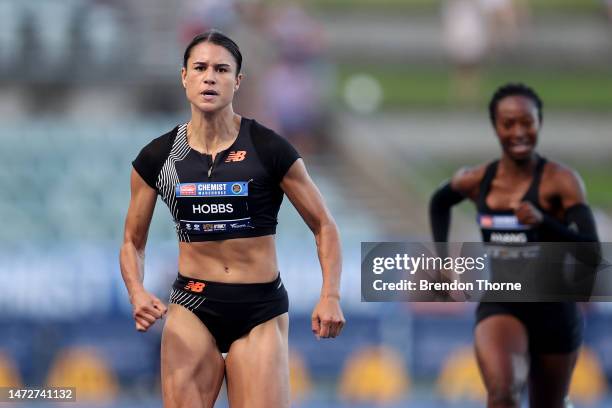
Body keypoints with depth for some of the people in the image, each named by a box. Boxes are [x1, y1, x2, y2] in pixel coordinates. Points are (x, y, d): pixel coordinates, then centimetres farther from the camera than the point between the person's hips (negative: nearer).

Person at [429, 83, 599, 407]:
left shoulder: (561, 181, -10)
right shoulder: (477, 181, 1)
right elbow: (439, 203, 25)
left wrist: (543, 222, -33)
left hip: (553, 307, -1)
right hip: (499, 305, 1)